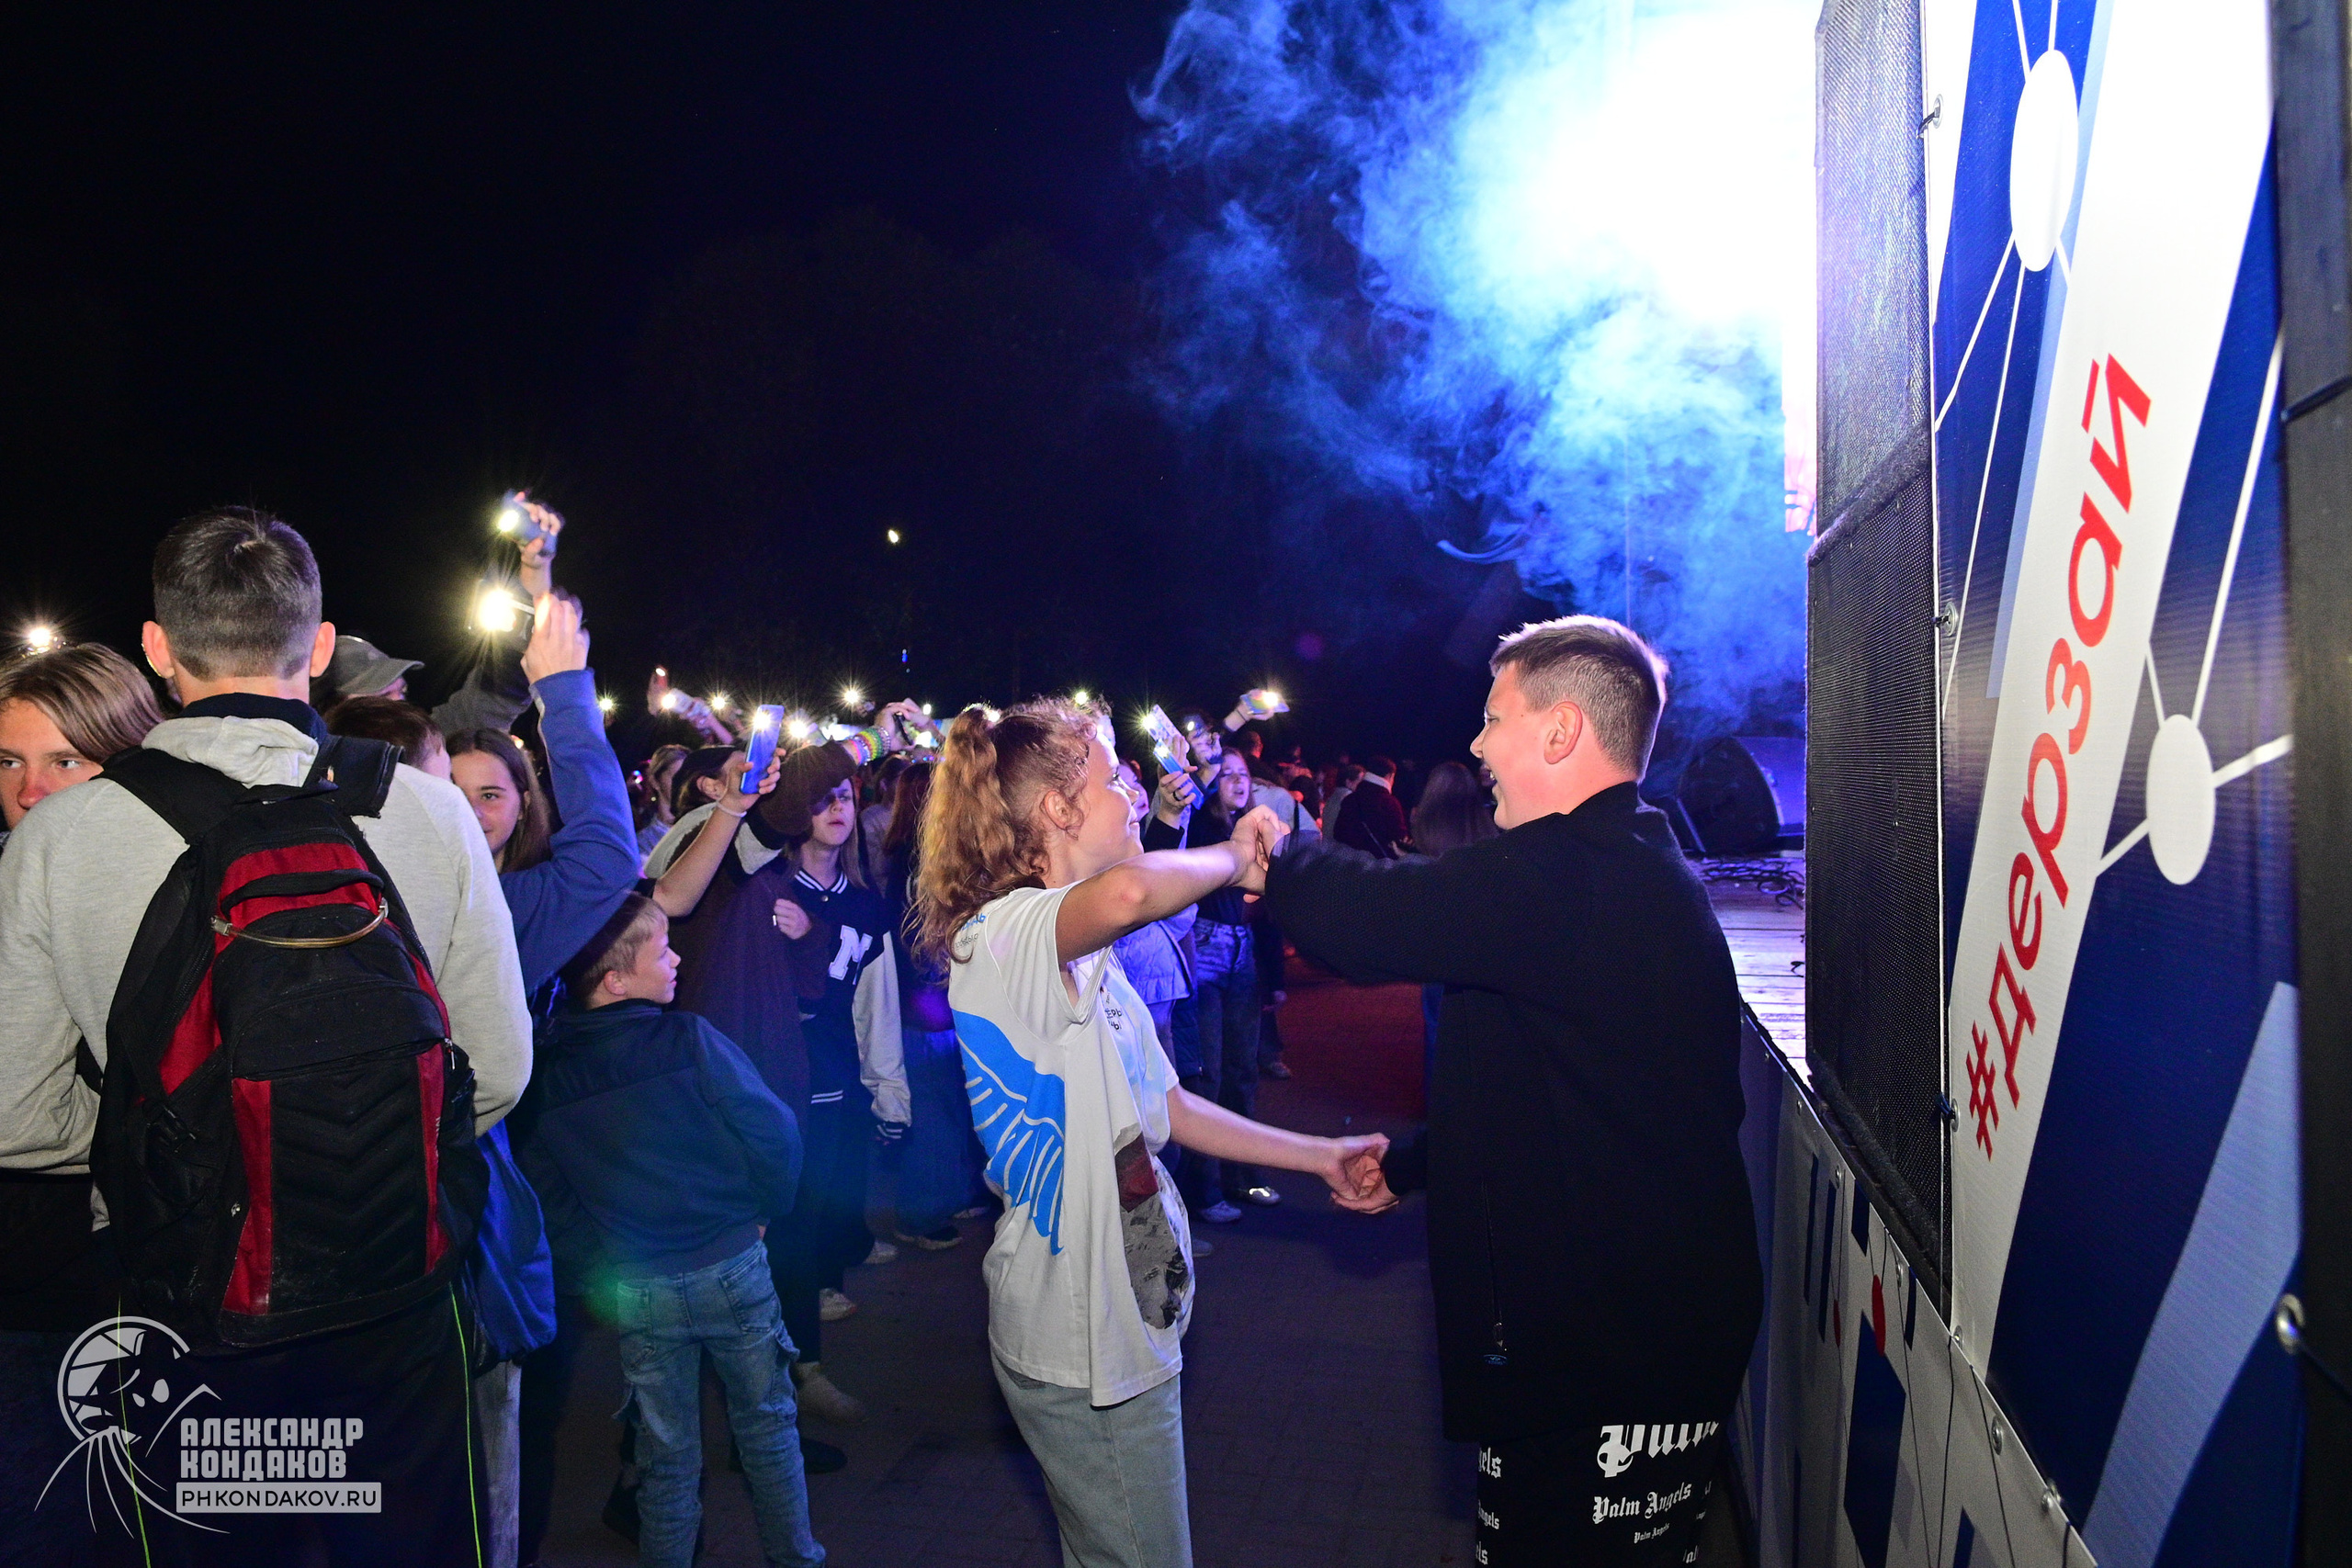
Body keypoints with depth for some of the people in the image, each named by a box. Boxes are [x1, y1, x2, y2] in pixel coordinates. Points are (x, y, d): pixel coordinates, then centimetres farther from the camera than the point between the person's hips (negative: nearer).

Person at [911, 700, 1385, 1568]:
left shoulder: (1087, 960, 11)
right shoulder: (1000, 935, -21)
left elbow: (1169, 1110, 16)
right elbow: (1126, 892, -44)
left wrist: (1320, 1156, 14)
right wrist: (1231, 858, -23)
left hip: (1125, 1322, 9)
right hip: (1080, 1345, -9)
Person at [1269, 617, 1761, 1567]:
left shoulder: (1572, 876, -25)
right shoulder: (1640, 871, 11)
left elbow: (1362, 917, -27)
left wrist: (1273, 854, -5)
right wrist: (1408, 1166, 22)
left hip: (1601, 1347, -10)